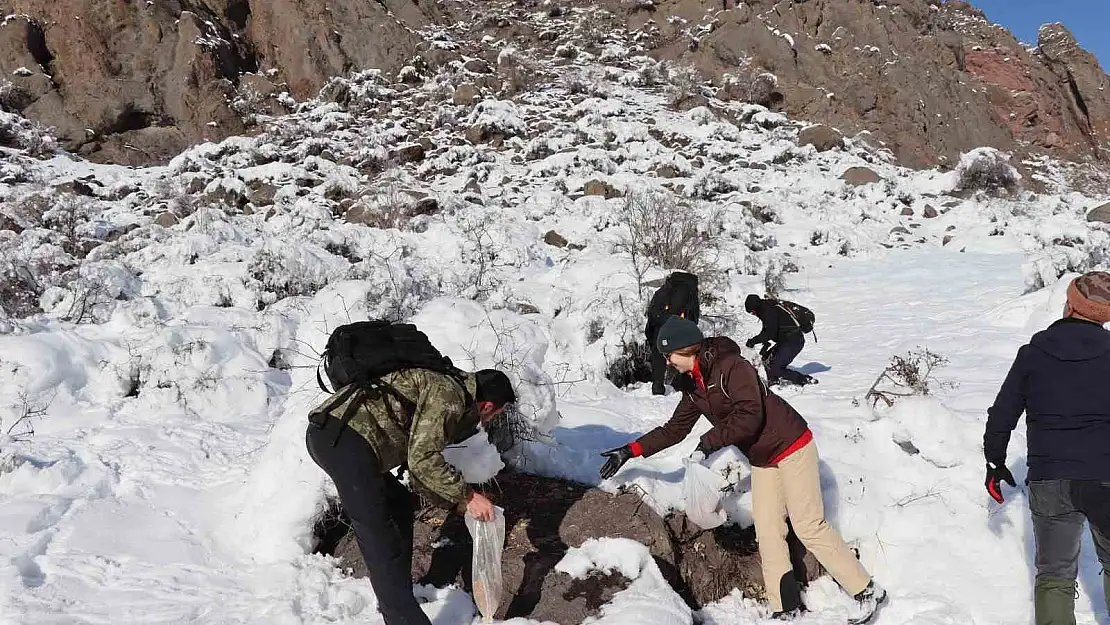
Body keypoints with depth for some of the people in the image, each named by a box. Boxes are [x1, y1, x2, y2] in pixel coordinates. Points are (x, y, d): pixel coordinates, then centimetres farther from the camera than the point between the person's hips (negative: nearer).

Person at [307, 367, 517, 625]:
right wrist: (467, 496, -7)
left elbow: (420, 472, 29)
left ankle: (398, 598, 31)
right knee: (380, 540, -6)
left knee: (400, 505, 22)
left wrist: (459, 501, 26)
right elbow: (423, 460, -15)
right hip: (347, 440, -10)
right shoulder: (447, 395, -5)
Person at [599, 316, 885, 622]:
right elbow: (674, 430, 11)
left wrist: (711, 440, -19)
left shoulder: (731, 366, -21)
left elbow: (749, 417, -28)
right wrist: (631, 451, 5)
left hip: (791, 446, -8)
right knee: (767, 532, 3)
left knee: (809, 526, -7)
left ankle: (867, 591, 6)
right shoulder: (693, 387, 6)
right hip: (762, 459, 9)